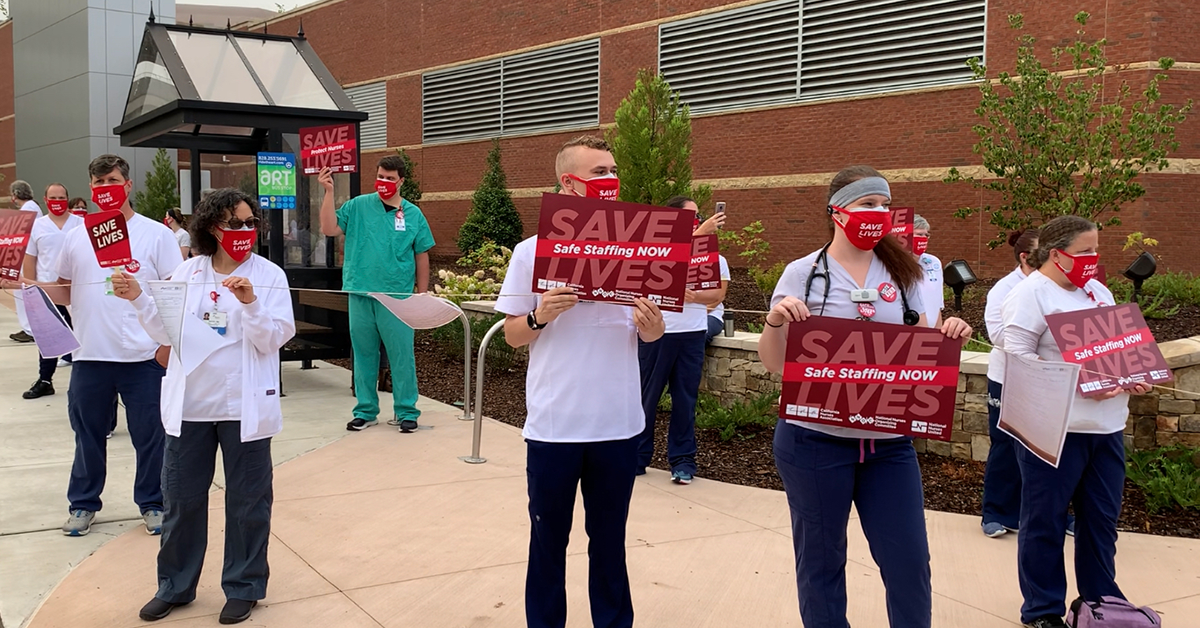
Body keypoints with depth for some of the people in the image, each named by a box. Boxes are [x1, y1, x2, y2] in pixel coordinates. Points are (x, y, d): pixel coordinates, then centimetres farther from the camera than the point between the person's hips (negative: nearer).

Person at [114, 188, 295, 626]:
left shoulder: (269, 275, -4)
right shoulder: (188, 271, 5)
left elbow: (272, 340, -11)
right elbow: (167, 333, 4)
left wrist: (249, 302, -25)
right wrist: (138, 298, -9)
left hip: (244, 406, -3)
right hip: (190, 404, 3)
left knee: (247, 500, 7)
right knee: (181, 498, 13)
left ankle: (243, 588, 22)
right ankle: (175, 586, 29)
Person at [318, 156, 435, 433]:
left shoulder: (413, 214, 3)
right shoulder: (357, 206, 4)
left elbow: (422, 257, 6)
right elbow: (329, 229, -5)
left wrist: (422, 294, 4)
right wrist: (329, 192, -12)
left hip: (397, 296, -1)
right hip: (360, 294, 2)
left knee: (402, 354, 1)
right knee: (363, 353, 10)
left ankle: (406, 411, 12)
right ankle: (365, 411, 21)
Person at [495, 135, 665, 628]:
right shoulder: (531, 251, -3)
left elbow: (649, 333, 8)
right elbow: (513, 334, 1)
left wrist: (652, 324, -15)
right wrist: (539, 317, -19)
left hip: (617, 423, 2)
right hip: (553, 424, -1)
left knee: (609, 540, 14)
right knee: (548, 540, 11)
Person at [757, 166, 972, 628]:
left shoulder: (903, 273, 7)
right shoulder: (803, 274, -3)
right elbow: (774, 364, -2)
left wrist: (948, 338, -9)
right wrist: (776, 319, -22)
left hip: (890, 441, 3)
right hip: (815, 439, -3)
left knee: (910, 563, 5)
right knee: (820, 562, 9)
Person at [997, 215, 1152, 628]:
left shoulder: (1099, 292, 16)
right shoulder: (1031, 293, -9)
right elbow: (1018, 358, -16)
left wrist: (1135, 376, 1)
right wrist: (1076, 382, -23)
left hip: (1106, 426, 8)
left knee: (1101, 518, 14)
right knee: (1045, 521, 3)